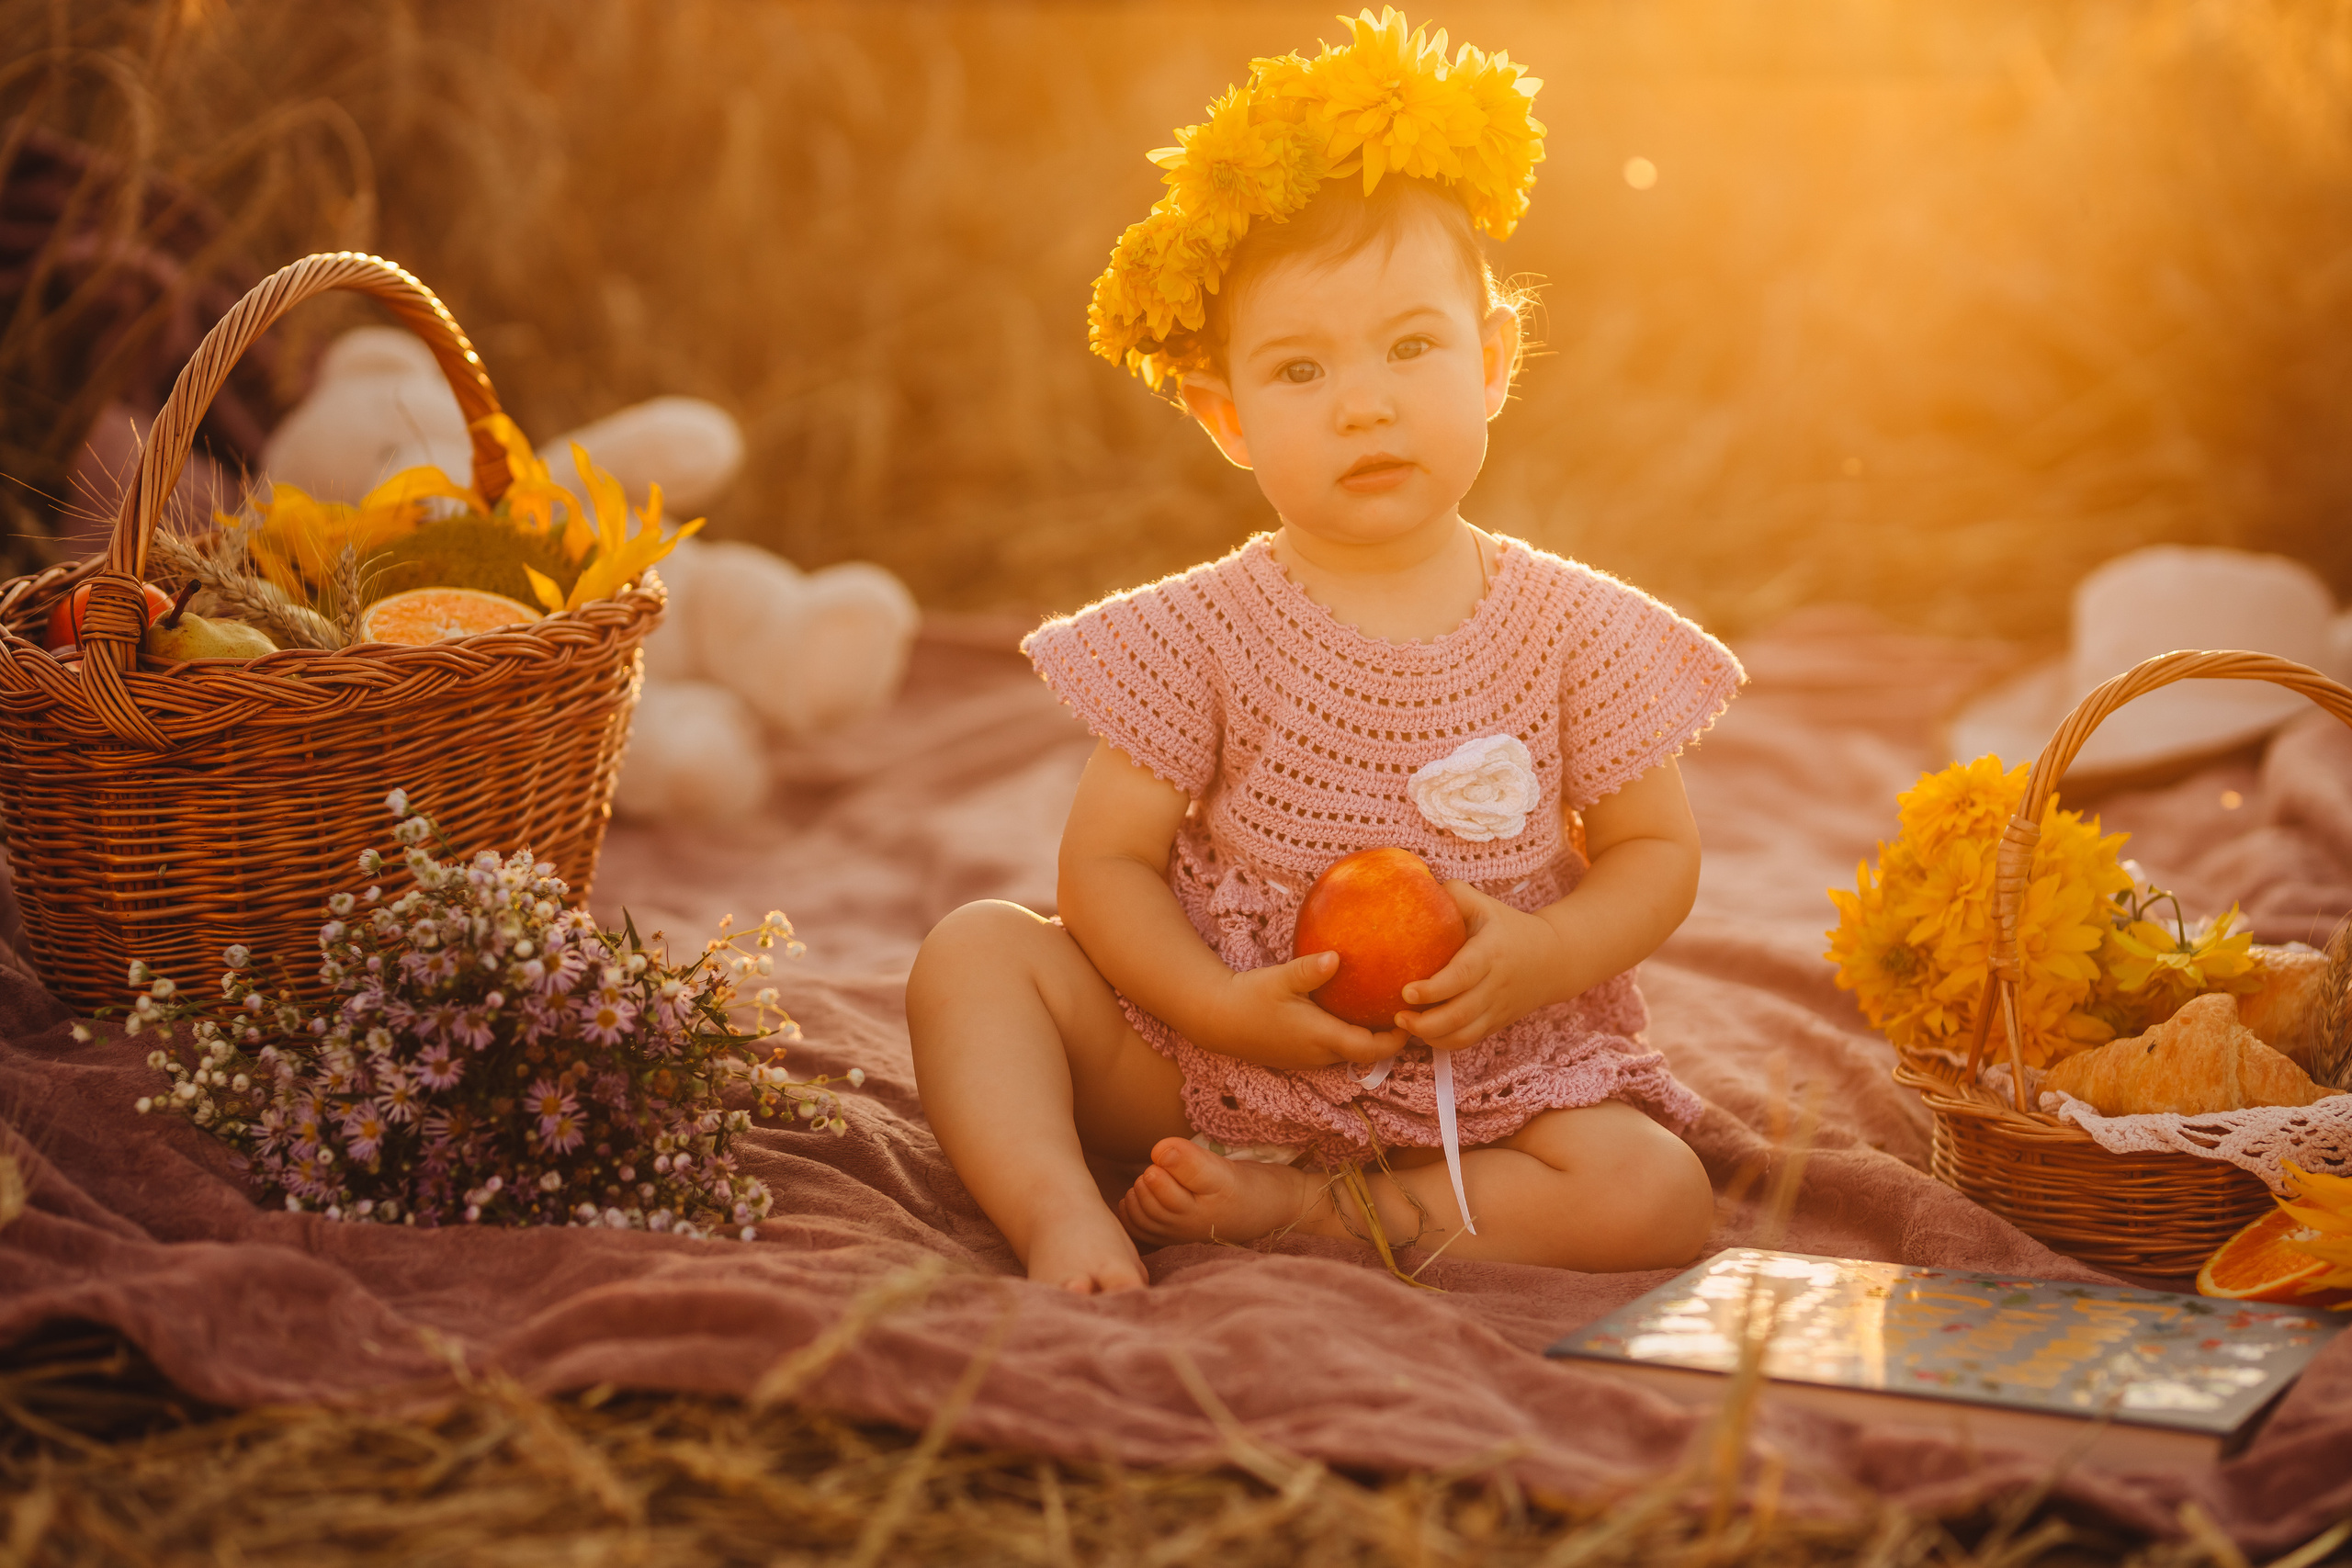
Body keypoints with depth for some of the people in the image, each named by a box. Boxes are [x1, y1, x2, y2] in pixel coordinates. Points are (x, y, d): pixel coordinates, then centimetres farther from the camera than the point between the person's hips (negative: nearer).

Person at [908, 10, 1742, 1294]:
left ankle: (1273, 1205, -18)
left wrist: (1540, 958, -18)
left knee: (1654, 1196, -25)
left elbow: (1656, 851, 3)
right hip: (1210, 1063, 0)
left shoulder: (1574, 630, -6)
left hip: (1479, 1083, 1)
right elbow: (1106, 862, -4)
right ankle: (1060, 1212, -30)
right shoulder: (1208, 634, -7)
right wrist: (1221, 1007, -21)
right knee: (973, 954, -15)